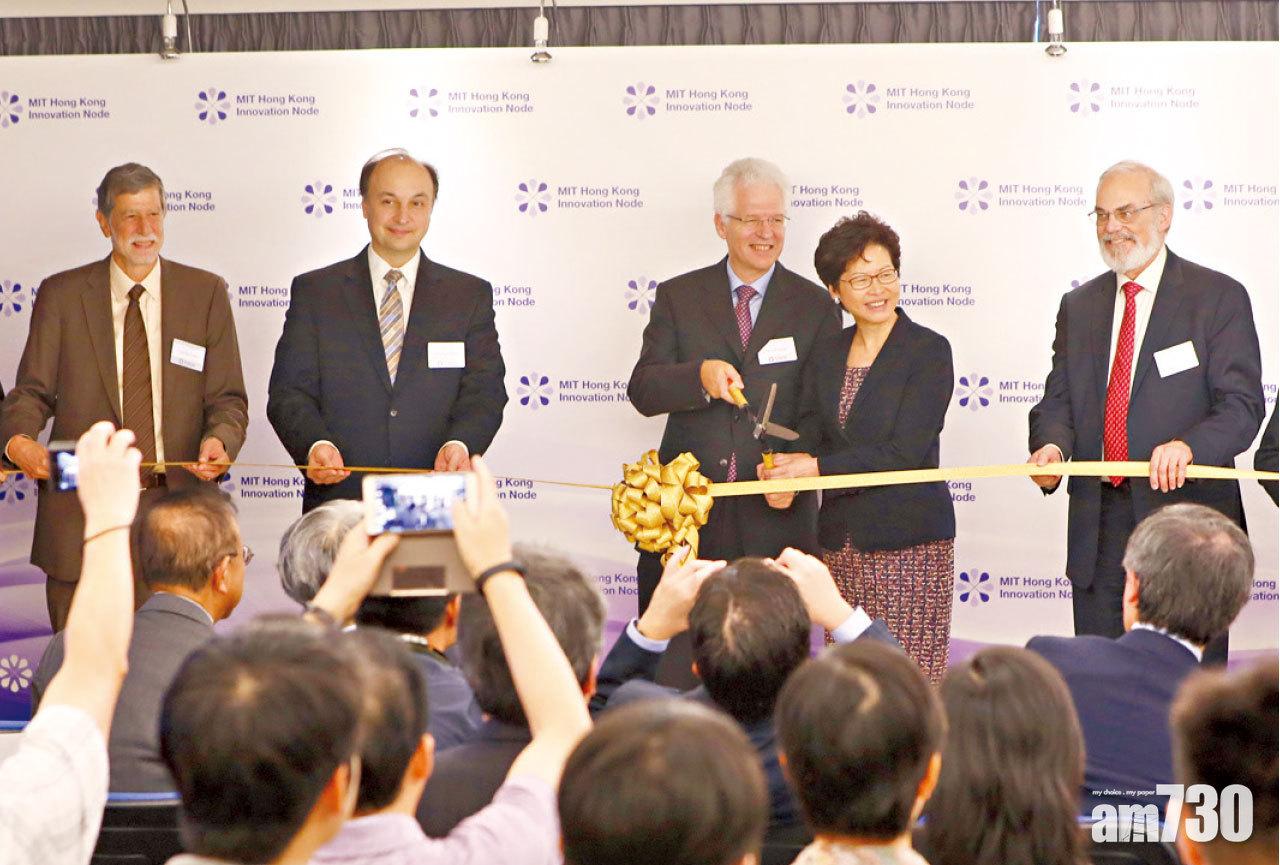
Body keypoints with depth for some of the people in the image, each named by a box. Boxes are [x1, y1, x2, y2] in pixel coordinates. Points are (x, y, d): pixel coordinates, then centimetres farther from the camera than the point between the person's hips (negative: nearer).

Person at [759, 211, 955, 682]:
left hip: (908, 542, -5)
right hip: (842, 542, 5)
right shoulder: (827, 352, 13)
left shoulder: (928, 350, -5)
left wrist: (816, 467, -12)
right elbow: (810, 433, 10)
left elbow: (904, 453, -13)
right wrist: (785, 477, -13)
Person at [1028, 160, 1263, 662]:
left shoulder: (1218, 297, -1)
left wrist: (1188, 446, -29)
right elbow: (1058, 400, 12)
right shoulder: (1078, 306, 16)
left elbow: (1241, 404, -9)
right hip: (1098, 525, 5)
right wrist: (1052, 445, -12)